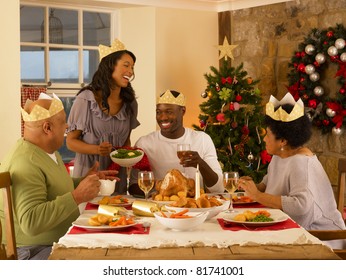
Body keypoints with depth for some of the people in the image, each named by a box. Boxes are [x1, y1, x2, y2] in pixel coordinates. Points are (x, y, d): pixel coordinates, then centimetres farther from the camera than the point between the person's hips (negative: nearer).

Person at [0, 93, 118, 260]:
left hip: (59, 241, 9)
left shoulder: (48, 151, 10)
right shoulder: (26, 163, -22)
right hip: (33, 251, -9)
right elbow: (31, 222, -31)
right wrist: (77, 197, -30)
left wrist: (84, 181, 11)